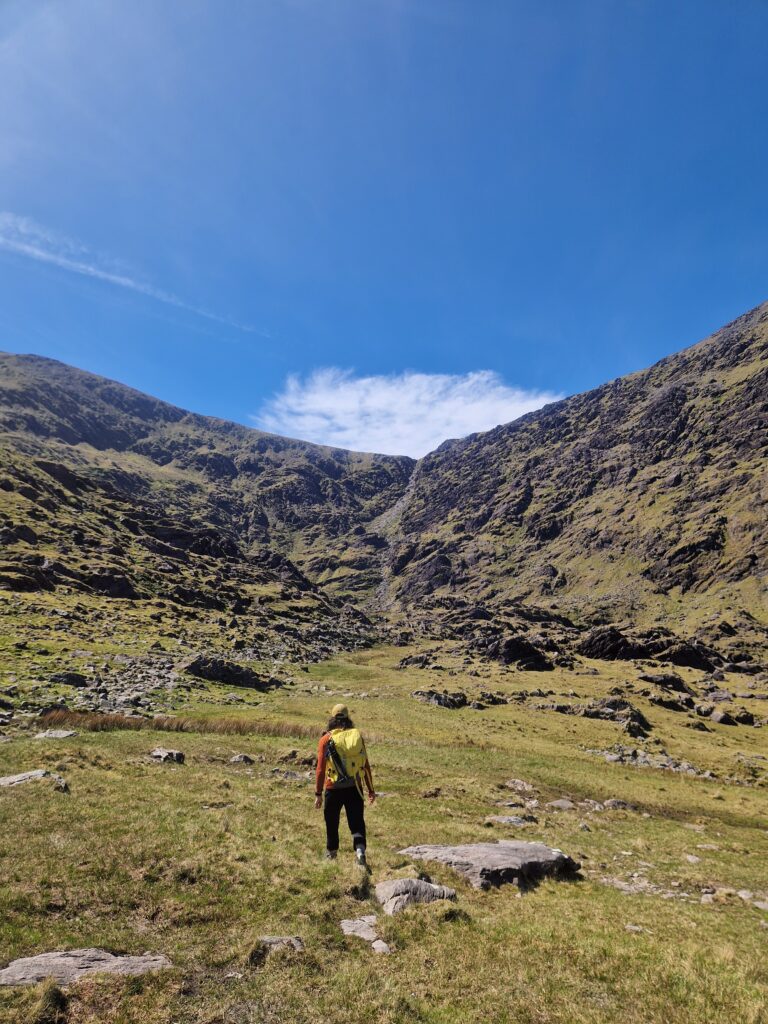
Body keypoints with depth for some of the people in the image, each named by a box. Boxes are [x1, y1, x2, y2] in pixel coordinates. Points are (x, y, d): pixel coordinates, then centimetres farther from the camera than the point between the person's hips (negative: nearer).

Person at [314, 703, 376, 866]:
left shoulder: (326, 739, -5)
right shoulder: (357, 736, 2)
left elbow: (321, 769, -8)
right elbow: (366, 766, 5)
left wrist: (318, 794, -3)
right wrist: (371, 789, 12)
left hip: (334, 789, -1)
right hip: (355, 788, 1)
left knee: (332, 823, 19)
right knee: (357, 823, 9)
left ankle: (331, 854, 35)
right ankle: (360, 850, -12)